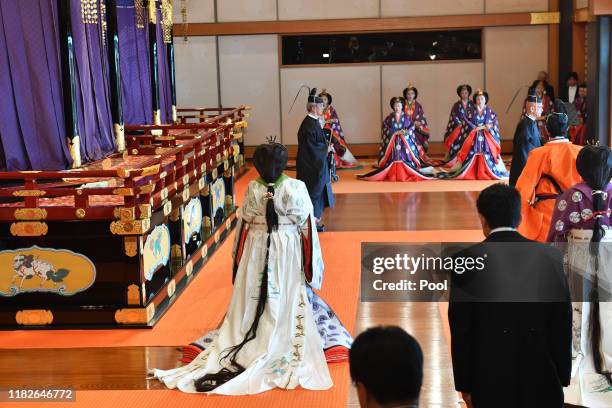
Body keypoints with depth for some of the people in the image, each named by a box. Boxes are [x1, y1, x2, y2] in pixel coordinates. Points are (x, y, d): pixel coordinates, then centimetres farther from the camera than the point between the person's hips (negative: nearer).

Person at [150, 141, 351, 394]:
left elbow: (244, 224, 0)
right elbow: (306, 224, -8)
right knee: (285, 301, 7)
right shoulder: (296, 188, -13)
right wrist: (310, 261, 3)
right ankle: (279, 344, 13)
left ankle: (245, 348, 17)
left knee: (252, 300, 11)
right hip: (288, 250, -2)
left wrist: (238, 258, 13)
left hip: (256, 248, 2)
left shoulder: (253, 189, -8)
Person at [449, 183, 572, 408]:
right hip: (542, 377, 2)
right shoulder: (550, 256, -2)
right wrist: (561, 377, 10)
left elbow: (460, 328, -6)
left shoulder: (467, 260, -8)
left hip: (491, 379, -1)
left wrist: (464, 383, 4)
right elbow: (563, 321, 1)